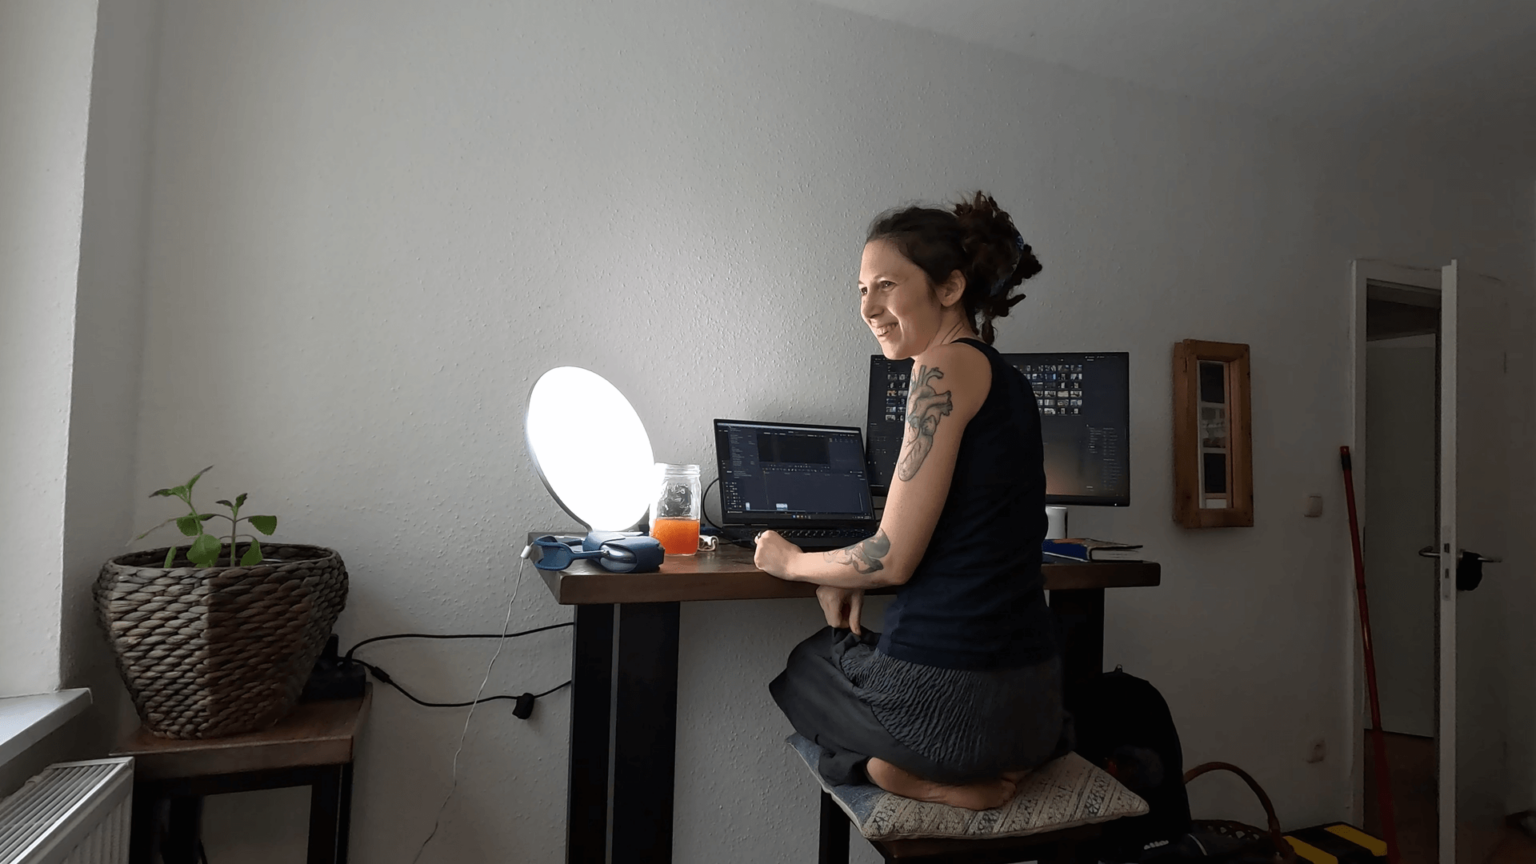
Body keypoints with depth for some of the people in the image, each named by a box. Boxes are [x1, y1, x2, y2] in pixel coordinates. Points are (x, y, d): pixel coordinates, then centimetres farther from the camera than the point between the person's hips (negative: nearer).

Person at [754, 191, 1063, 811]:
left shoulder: (947, 366, -14)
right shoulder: (1009, 380, 12)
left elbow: (894, 558, -16)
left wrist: (794, 563, 3)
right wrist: (847, 573, 11)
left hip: (946, 695, -7)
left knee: (804, 663, 25)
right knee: (847, 650, 35)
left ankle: (913, 773, 2)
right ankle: (997, 764, 13)